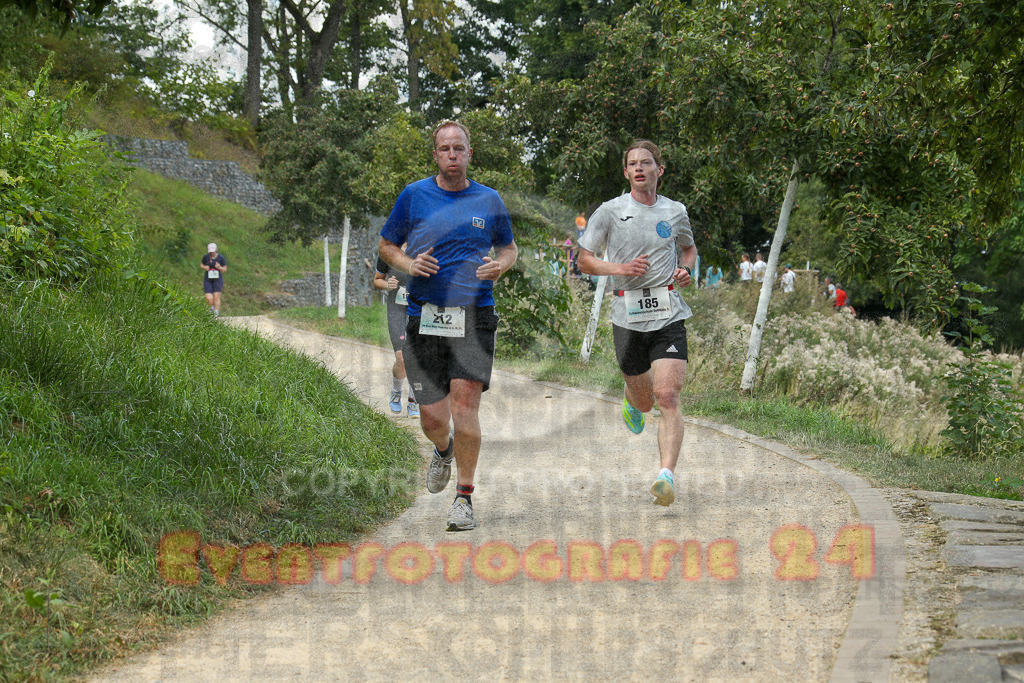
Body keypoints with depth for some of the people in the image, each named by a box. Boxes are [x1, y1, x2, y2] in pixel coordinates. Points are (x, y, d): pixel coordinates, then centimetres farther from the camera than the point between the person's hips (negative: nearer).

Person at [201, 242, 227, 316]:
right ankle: (212, 307, 28)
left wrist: (219, 268, -25)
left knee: (216, 297, -5)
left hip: (217, 279, -1)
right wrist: (204, 267, -13)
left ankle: (216, 313, 8)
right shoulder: (206, 257, -6)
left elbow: (225, 270, -3)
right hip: (208, 280, 1)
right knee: (209, 298, -6)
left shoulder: (221, 258, -9)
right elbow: (201, 265, 11)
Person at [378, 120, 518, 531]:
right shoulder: (413, 196, 6)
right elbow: (386, 245, 15)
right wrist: (408, 264, -6)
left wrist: (500, 266, -2)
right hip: (424, 315, 1)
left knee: (464, 402, -14)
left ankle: (464, 498, -2)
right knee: (431, 416, 1)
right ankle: (444, 450, 40)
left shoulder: (489, 200, 8)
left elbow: (509, 247, 21)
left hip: (474, 315, -1)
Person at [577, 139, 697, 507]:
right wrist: (619, 268, -12)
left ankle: (667, 475, -22)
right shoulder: (609, 212, 2)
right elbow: (584, 259, 6)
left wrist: (685, 270, 6)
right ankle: (631, 402, 50)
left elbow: (689, 247, 28)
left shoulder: (676, 212, 9)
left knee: (668, 396, -16)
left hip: (669, 314, 0)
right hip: (628, 316, 0)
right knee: (645, 401, 12)